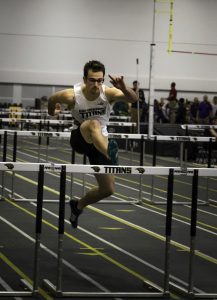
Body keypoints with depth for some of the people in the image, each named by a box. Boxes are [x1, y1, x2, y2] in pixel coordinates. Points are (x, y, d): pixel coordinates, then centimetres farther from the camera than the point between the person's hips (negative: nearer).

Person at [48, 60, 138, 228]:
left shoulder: (108, 93, -18)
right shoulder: (71, 96, -19)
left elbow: (133, 99, -36)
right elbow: (52, 100, 4)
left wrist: (124, 89, -57)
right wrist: (52, 116, 23)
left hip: (100, 142, 3)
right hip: (79, 138, -3)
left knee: (108, 190, 2)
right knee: (93, 124, -38)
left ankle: (78, 206, 30)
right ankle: (111, 154, -69)